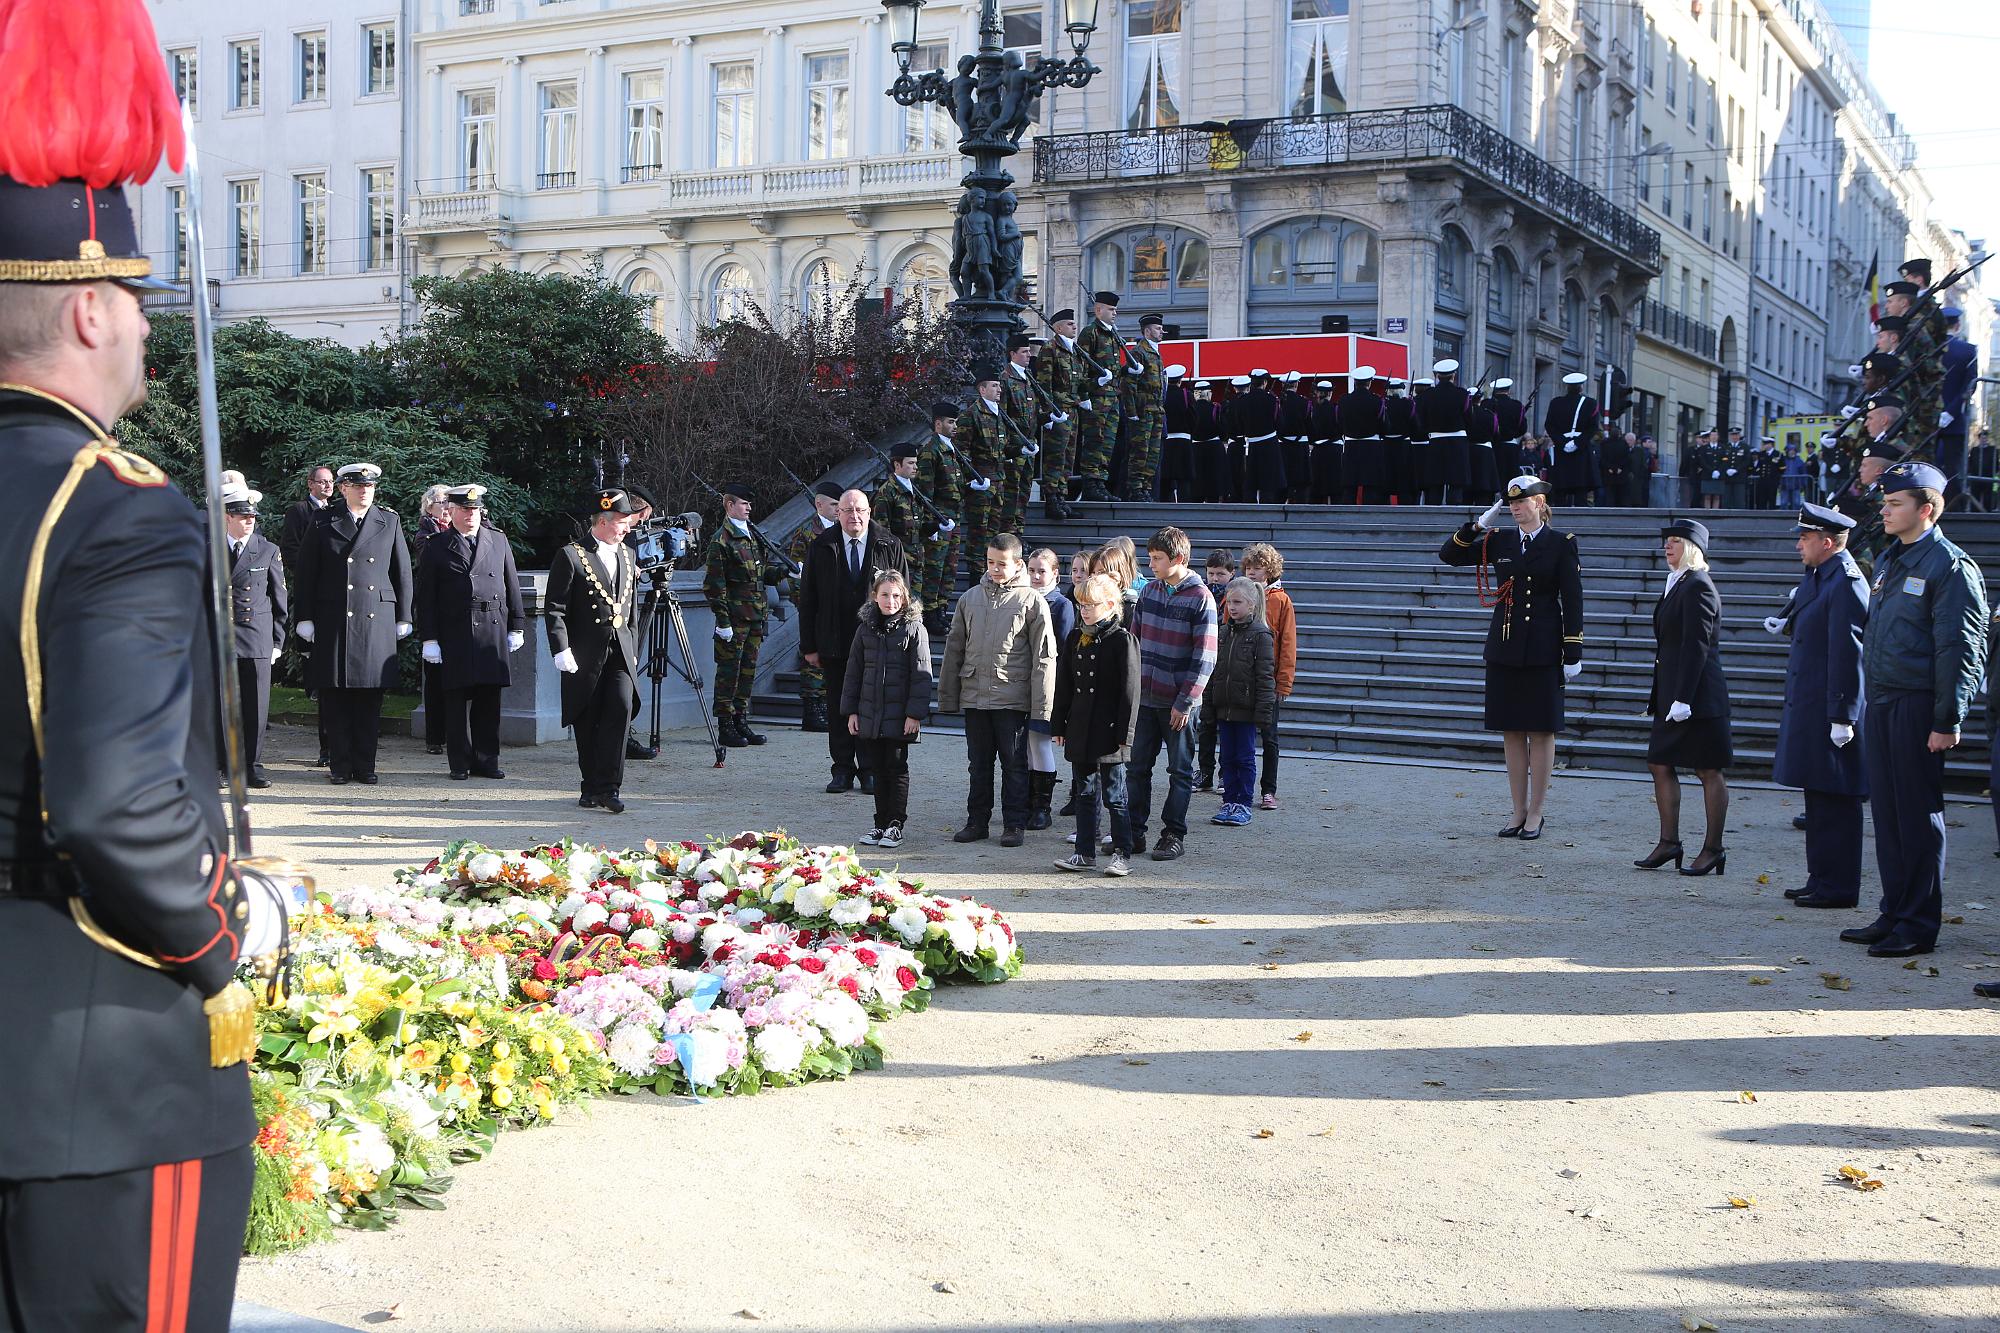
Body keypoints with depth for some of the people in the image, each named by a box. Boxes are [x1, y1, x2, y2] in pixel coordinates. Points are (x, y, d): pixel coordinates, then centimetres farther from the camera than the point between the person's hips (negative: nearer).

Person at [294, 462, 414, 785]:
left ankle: (365, 766, 9)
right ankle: (340, 766, 8)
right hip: (332, 622, -1)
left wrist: (404, 617, 8)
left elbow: (403, 571, 11)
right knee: (335, 697, 1)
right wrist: (305, 618, 1)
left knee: (370, 697, 2)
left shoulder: (389, 521, 9)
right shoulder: (323, 522, 5)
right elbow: (306, 572, 6)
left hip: (377, 621, 1)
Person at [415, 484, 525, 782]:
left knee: (489, 701, 5)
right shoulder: (435, 547, 4)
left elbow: (513, 586, 14)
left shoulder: (498, 540, 12)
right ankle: (459, 763, 7)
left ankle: (486, 760, 12)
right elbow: (426, 597, 2)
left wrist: (516, 627, 10)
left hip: (493, 632, 2)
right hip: (454, 635, -2)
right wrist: (429, 639, -4)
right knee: (457, 701, 1)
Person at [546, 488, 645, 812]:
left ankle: (607, 786, -12)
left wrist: (633, 650, 20)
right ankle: (592, 786, 17)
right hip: (585, 655, -4)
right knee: (587, 722, 3)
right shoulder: (570, 556, -5)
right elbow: (554, 608, -7)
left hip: (620, 652, 4)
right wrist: (561, 649, -16)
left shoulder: (627, 555, 15)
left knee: (622, 707, -15)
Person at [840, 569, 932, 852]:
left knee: (897, 768, 2)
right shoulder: (866, 628, 7)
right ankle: (881, 824, 18)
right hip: (870, 713, 4)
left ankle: (895, 824, 9)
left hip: (899, 715, -4)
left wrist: (915, 713, -13)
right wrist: (851, 710, 7)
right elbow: (853, 671, 11)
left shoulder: (913, 628, -5)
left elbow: (921, 674, -8)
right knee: (878, 770, 10)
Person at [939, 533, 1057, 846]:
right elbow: (954, 648, 13)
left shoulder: (1032, 601, -4)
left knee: (1014, 764, 3)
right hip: (974, 697, 4)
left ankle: (1014, 825, 11)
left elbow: (1044, 656, -5)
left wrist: (1040, 704, -11)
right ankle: (977, 822, 21)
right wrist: (948, 696, 9)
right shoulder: (970, 598, 9)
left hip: (1012, 699, -4)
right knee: (979, 764, 12)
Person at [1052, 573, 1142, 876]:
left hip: (1108, 731, -6)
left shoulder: (1122, 639, -8)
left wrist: (1124, 734, -14)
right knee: (1084, 793, 11)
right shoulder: (1075, 638, 11)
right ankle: (1085, 853, 18)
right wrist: (1059, 725, 10)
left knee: (1114, 795, 0)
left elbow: (1130, 690, -11)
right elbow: (1063, 684, 14)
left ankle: (1122, 854, 8)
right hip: (1079, 731, 6)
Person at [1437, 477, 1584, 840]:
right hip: (1504, 647, 4)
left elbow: (1572, 600, -4)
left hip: (1542, 651, -4)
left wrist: (1573, 654, -8)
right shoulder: (1498, 542, 8)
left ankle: (1536, 813, 9)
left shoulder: (1561, 544, -2)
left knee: (1541, 731, 1)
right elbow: (1448, 554, 10)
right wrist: (1479, 524, -2)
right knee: (1511, 732, 7)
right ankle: (1519, 811, 15)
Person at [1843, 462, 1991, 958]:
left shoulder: (1950, 565, -10)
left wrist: (1947, 721, -16)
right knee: (1886, 811, 11)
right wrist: (1871, 701, 16)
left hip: (1917, 707, -8)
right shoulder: (1888, 559, 15)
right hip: (1880, 703, 8)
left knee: (1919, 814, -1)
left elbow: (1961, 650, -13)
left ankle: (1919, 925, 5)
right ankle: (1894, 914, 21)